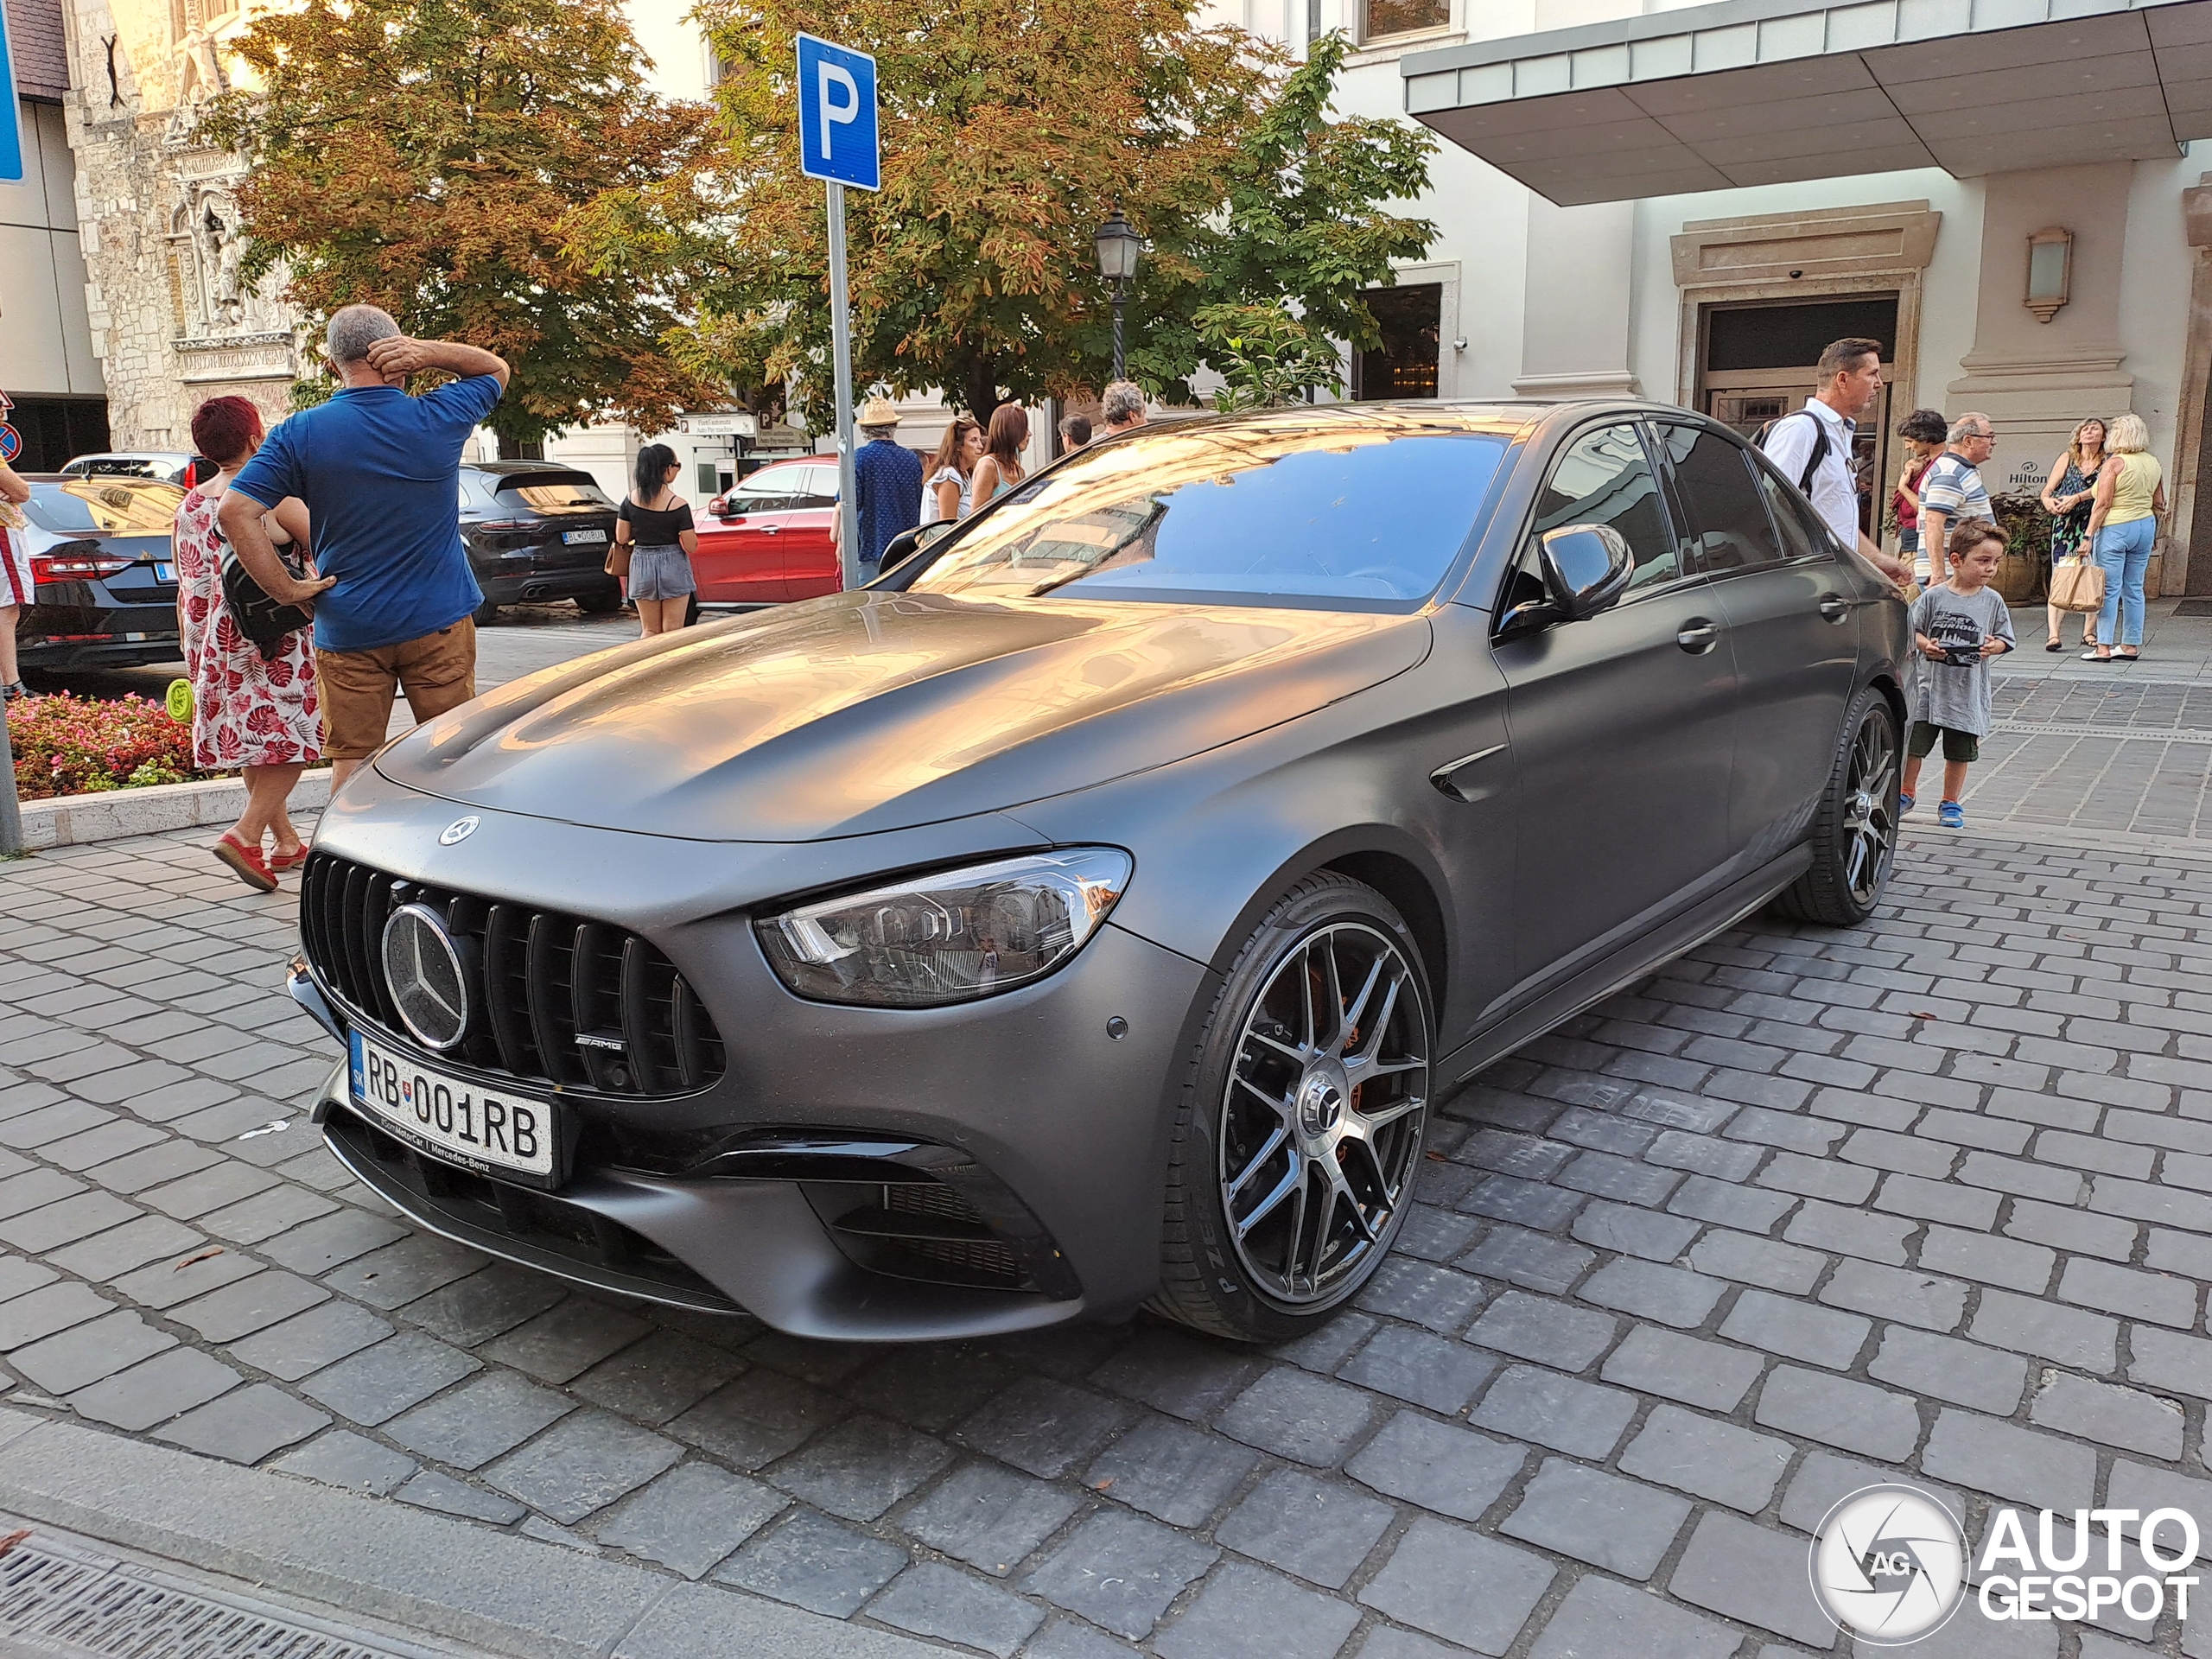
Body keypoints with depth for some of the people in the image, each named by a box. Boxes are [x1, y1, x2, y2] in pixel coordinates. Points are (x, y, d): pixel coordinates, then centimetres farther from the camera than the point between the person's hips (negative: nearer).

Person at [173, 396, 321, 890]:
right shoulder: (274, 498, -11)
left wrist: (194, 657, 18)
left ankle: (286, 842, 22)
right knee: (289, 739, -1)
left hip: (213, 648, 7)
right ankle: (246, 832, -16)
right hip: (273, 646, -7)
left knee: (251, 738, 15)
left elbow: (185, 590, 13)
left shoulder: (189, 506, 10)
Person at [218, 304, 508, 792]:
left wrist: (287, 590, -5)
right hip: (437, 623, 0)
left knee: (351, 765, 6)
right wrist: (430, 351, -3)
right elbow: (496, 368, 14)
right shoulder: (438, 418, -4)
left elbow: (234, 512, -12)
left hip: (346, 630, 0)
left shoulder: (300, 435, -4)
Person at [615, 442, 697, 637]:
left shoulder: (631, 499, -2)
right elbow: (691, 547, -11)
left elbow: (621, 538, 1)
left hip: (641, 565, 4)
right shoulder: (678, 505, -14)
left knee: (650, 631, 14)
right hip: (672, 566, -4)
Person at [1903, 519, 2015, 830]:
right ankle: (1906, 793, 28)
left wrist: (1993, 646, -16)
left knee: (1960, 751, 9)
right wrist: (1925, 645, -19)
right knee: (1913, 744, 6)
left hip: (1968, 691, 1)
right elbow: (1912, 629, 0)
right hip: (1929, 686, -1)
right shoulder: (1934, 597, -6)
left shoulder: (1993, 601, -1)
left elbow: (2004, 638, 5)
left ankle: (1950, 802, 25)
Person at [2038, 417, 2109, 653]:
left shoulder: (2108, 462, 8)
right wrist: (2048, 501, -17)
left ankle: (2089, 632, 10)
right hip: (2065, 526, 0)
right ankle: (2053, 634, -18)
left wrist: (2076, 498, -23)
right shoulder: (2067, 458, 12)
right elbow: (2048, 489, 4)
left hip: (2095, 526, 0)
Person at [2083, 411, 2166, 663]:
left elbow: (2102, 504, -16)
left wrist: (2089, 534, -13)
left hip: (2115, 529, -6)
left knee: (2110, 589, -5)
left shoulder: (2115, 463, -11)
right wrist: (2154, 536, 24)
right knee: (2134, 589, 11)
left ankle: (2104, 648, -6)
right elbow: (2159, 505, 13)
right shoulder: (2154, 464, 9)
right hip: (2145, 527, 7)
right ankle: (2131, 645, 15)